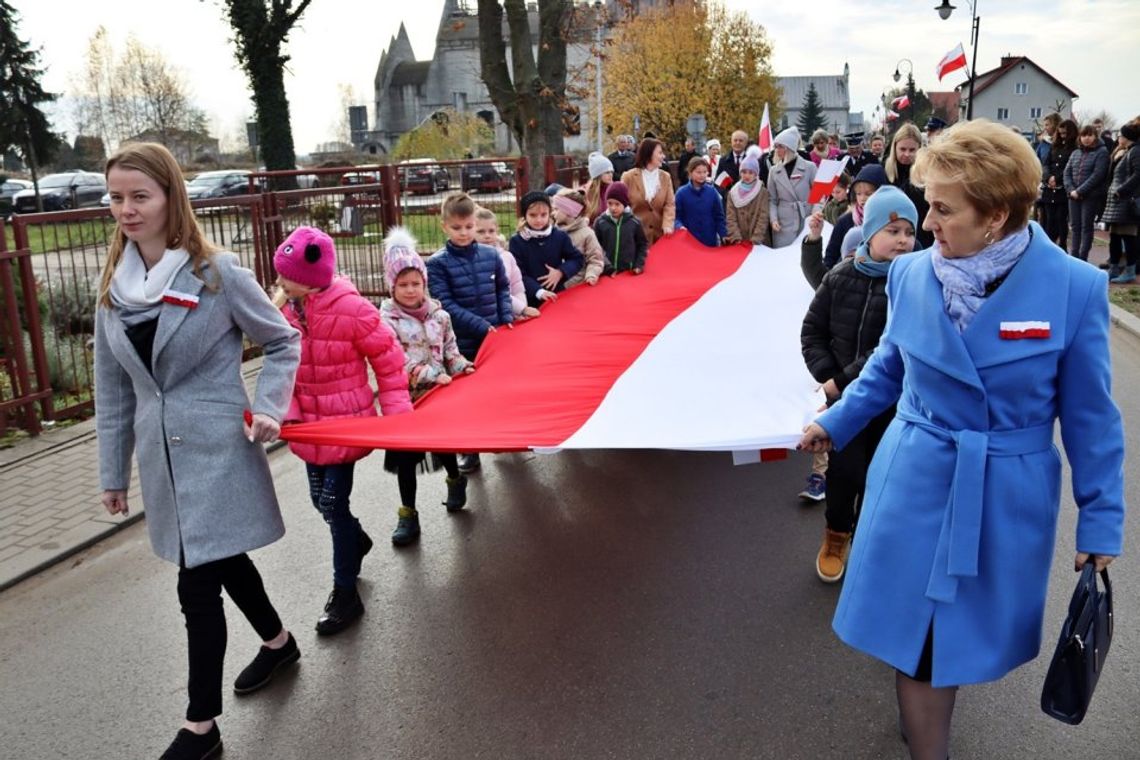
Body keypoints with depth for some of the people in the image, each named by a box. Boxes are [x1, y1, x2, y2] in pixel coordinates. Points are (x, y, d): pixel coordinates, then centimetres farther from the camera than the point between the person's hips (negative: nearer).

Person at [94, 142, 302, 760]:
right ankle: (278, 642, 44)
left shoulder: (217, 272, -10)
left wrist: (268, 408, -14)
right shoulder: (113, 285, 5)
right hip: (160, 453, 6)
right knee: (221, 560, 19)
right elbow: (112, 388, 10)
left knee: (197, 583, -2)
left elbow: (283, 342, -1)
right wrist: (113, 470, 12)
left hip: (216, 449, -5)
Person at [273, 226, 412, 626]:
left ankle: (346, 593, 12)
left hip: (346, 421, -6)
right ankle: (356, 541, 50)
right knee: (321, 499, 16)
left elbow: (388, 358, -10)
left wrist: (395, 409, -9)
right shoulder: (284, 309, -3)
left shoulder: (350, 307, -19)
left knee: (333, 501, -5)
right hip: (310, 424, 6)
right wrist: (287, 410, -7)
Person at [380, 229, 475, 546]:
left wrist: (461, 366, -8)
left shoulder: (439, 315, 3)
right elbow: (397, 361, -17)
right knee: (406, 454, 3)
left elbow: (450, 351, 12)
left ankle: (455, 479, 47)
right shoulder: (387, 319, -9)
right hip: (406, 396, -3)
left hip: (440, 394, 3)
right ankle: (408, 514, 15)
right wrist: (432, 376, -22)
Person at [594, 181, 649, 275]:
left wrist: (639, 265, 0)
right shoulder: (600, 222, -2)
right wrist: (606, 267, -10)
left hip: (629, 272, 1)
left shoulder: (634, 222, 0)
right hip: (607, 273, 0)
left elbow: (643, 244, 10)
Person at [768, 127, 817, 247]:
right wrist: (774, 219, -7)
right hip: (783, 223, 1)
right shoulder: (774, 171, 6)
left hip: (807, 221, -1)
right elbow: (772, 199, 7)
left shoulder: (809, 167, 0)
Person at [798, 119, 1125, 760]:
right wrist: (837, 422, 16)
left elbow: (1090, 416, -5)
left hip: (1006, 500, -1)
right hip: (915, 484, 1)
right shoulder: (911, 273, -7)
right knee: (915, 634, 7)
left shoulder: (1075, 288, -14)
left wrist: (1101, 520, -1)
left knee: (970, 632, 17)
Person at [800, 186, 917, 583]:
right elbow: (812, 330, 5)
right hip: (842, 396, 2)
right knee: (844, 470, 2)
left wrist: (843, 378, -20)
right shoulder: (841, 276, -2)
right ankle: (836, 535, 30)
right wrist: (826, 376, -9)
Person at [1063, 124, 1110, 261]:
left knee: (1086, 227, -2)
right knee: (1075, 226, 7)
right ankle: (1074, 256, 12)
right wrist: (1071, 189, -8)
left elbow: (1097, 175, -13)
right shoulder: (1075, 153, 14)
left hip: (1091, 196, -5)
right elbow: (1067, 172, 8)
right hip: (1074, 196, 5)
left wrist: (1080, 191, -18)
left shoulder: (1102, 152, -4)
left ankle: (1083, 258, 0)